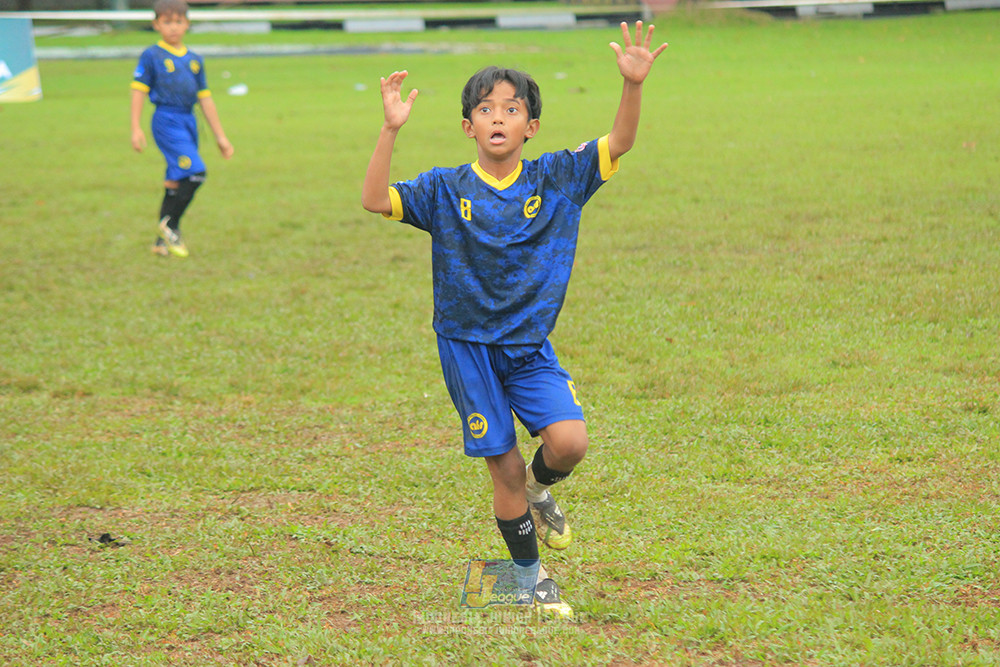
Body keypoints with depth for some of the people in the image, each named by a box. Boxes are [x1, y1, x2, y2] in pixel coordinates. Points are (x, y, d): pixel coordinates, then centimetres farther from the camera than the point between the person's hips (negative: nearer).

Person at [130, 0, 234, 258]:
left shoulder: (194, 59, 14)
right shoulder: (152, 56, -2)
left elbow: (205, 98, 17)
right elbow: (139, 91, -3)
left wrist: (220, 136, 16)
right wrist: (136, 128, -10)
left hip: (188, 121, 6)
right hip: (166, 120, -6)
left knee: (176, 182, 9)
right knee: (195, 172, -21)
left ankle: (163, 241, 18)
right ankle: (170, 225, -5)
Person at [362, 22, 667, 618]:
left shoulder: (556, 179, -2)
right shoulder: (445, 189, -5)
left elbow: (620, 143, -10)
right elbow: (375, 200, -15)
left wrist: (633, 84, -27)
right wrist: (391, 130, -27)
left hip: (531, 345, 1)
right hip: (468, 346, -1)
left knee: (570, 442, -19)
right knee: (504, 469, 2)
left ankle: (539, 488, 17)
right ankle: (531, 576, 23)